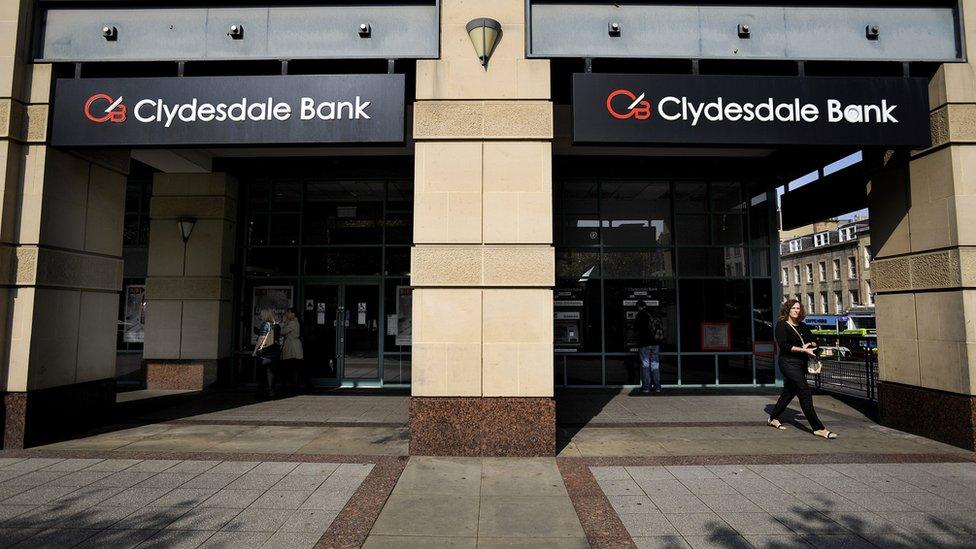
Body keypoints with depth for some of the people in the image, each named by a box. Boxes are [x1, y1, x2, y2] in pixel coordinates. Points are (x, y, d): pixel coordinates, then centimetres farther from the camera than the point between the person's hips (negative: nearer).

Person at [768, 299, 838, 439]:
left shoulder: (803, 326, 15)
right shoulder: (782, 325, -6)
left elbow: (813, 341, 18)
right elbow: (783, 346, -16)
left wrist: (810, 345, -5)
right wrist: (803, 349, -22)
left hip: (801, 364, 8)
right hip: (789, 363, -8)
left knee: (789, 392, 14)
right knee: (805, 393, -12)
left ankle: (773, 418, 27)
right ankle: (818, 428, -10)